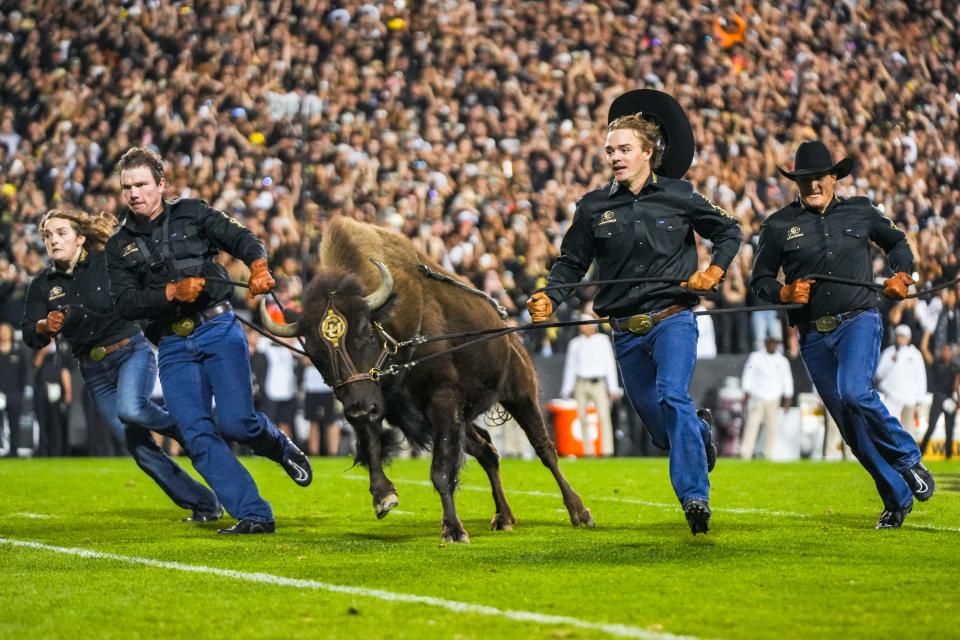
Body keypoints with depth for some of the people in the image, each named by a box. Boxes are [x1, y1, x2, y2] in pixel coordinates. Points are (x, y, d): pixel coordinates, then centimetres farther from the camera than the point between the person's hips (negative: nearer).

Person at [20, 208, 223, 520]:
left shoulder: (108, 263, -6)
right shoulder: (42, 286, 2)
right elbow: (30, 336, -5)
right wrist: (45, 327, -26)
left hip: (131, 351, -4)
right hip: (94, 370, 4)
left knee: (130, 409, -35)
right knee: (139, 448, 0)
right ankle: (205, 505, 11)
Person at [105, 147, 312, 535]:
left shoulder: (191, 213, 7)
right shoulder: (119, 247, 11)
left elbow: (240, 238, -1)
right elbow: (125, 304, 0)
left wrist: (258, 266, -22)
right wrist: (171, 292, -15)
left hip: (218, 330, -3)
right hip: (173, 346, 3)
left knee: (235, 423, -15)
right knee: (198, 436, -10)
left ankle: (281, 448, 19)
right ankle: (254, 515, -8)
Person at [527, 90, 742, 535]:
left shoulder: (678, 197, -1)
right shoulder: (594, 207, 2)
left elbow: (729, 232, 12)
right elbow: (572, 263, 7)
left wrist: (714, 271, -4)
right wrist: (549, 298, -11)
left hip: (672, 319, -3)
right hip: (626, 330, 3)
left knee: (672, 395, -27)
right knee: (658, 427, 10)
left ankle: (695, 495, -26)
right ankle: (700, 431, 46)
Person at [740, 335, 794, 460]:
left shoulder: (782, 361, 8)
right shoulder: (756, 357, 2)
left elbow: (787, 379, 12)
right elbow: (748, 375, 1)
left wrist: (787, 398, 6)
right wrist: (746, 393, -7)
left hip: (773, 400, 3)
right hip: (757, 397, -3)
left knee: (772, 427, 0)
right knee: (752, 424, -11)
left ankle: (768, 455, 5)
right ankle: (745, 454, -16)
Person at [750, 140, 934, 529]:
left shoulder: (859, 212, 8)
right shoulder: (779, 226, 5)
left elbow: (897, 242, 24)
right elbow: (760, 280, 10)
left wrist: (902, 275, 6)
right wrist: (785, 293, -10)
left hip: (859, 320, -2)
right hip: (814, 335, 2)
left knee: (854, 393, -28)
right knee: (851, 425, 2)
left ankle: (908, 459, -7)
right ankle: (897, 498, 15)